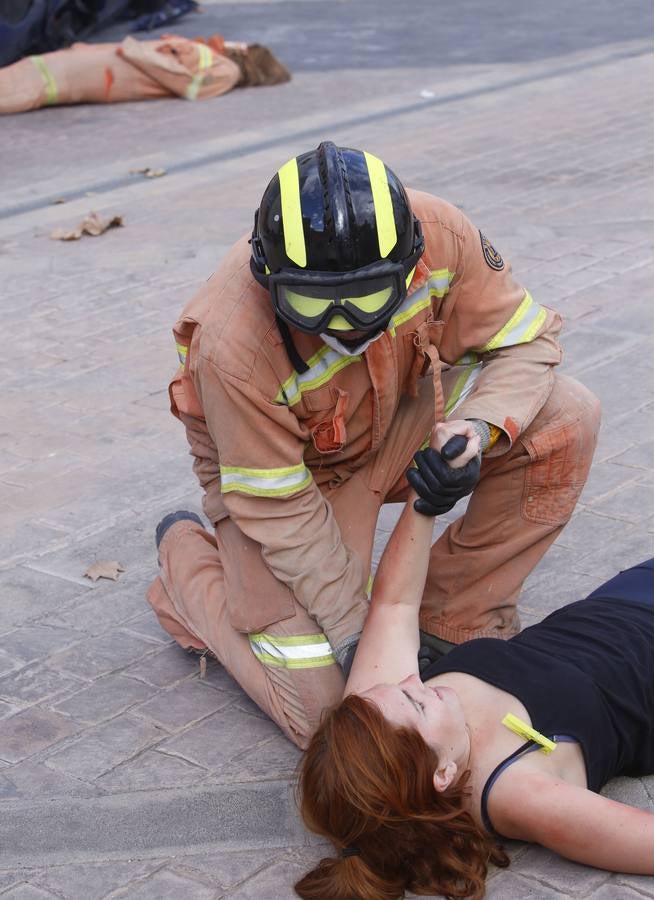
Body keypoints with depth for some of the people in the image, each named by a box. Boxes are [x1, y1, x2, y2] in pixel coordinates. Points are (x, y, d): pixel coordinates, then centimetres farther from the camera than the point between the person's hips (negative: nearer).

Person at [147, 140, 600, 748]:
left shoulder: (440, 235, -28)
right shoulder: (233, 348, -37)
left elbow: (522, 341, -12)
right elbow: (280, 509, -26)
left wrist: (477, 428, -33)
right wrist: (352, 632, -22)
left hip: (403, 414, 5)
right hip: (283, 470, -4)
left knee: (565, 420, -19)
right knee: (318, 709, -11)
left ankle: (454, 620, -2)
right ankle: (188, 556, 15)